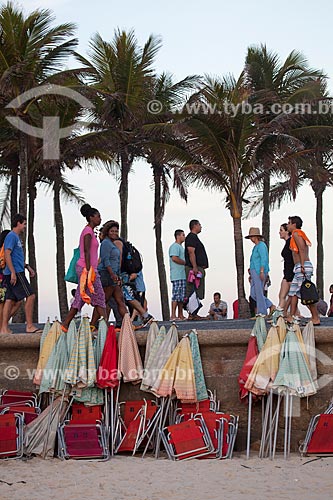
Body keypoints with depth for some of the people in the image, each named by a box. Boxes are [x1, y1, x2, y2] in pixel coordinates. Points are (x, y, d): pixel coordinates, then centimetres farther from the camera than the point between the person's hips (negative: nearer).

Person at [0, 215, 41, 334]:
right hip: (16, 273, -10)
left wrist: (27, 267, 23)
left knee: (11, 301, 6)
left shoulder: (16, 237, 22)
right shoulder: (11, 236, -9)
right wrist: (13, 273, -22)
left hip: (16, 273, 10)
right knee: (30, 296, -10)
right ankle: (29, 326, -9)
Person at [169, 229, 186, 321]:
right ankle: (173, 316, -14)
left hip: (183, 275, 10)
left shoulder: (180, 247, 25)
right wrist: (186, 262, -11)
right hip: (177, 276, -10)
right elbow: (174, 258, -19)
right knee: (176, 295, -12)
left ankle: (180, 315, 12)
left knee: (181, 296, 9)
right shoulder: (175, 246, -7)